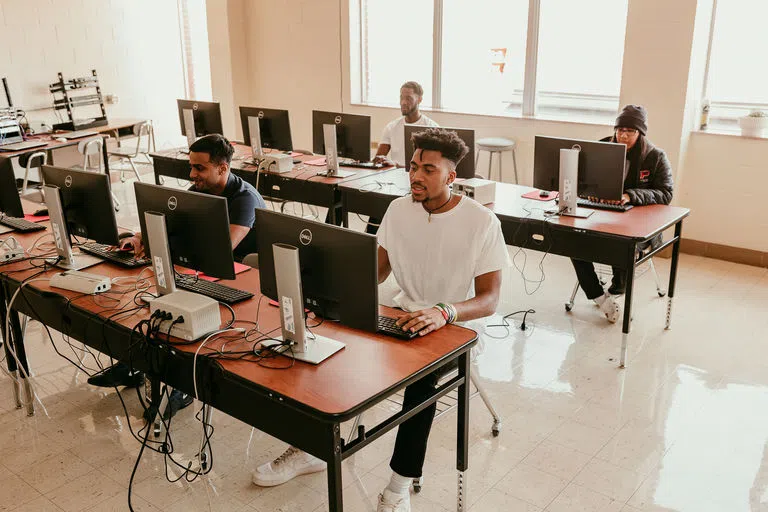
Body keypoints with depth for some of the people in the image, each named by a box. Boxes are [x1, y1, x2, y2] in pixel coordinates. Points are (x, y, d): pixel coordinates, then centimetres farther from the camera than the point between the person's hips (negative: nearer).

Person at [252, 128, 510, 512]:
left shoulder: (481, 222, -15)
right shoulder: (399, 209, 0)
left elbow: (489, 300, -19)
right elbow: (378, 269, 8)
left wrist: (444, 312, -39)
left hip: (454, 328, -5)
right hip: (403, 316, 5)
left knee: (421, 375, -35)